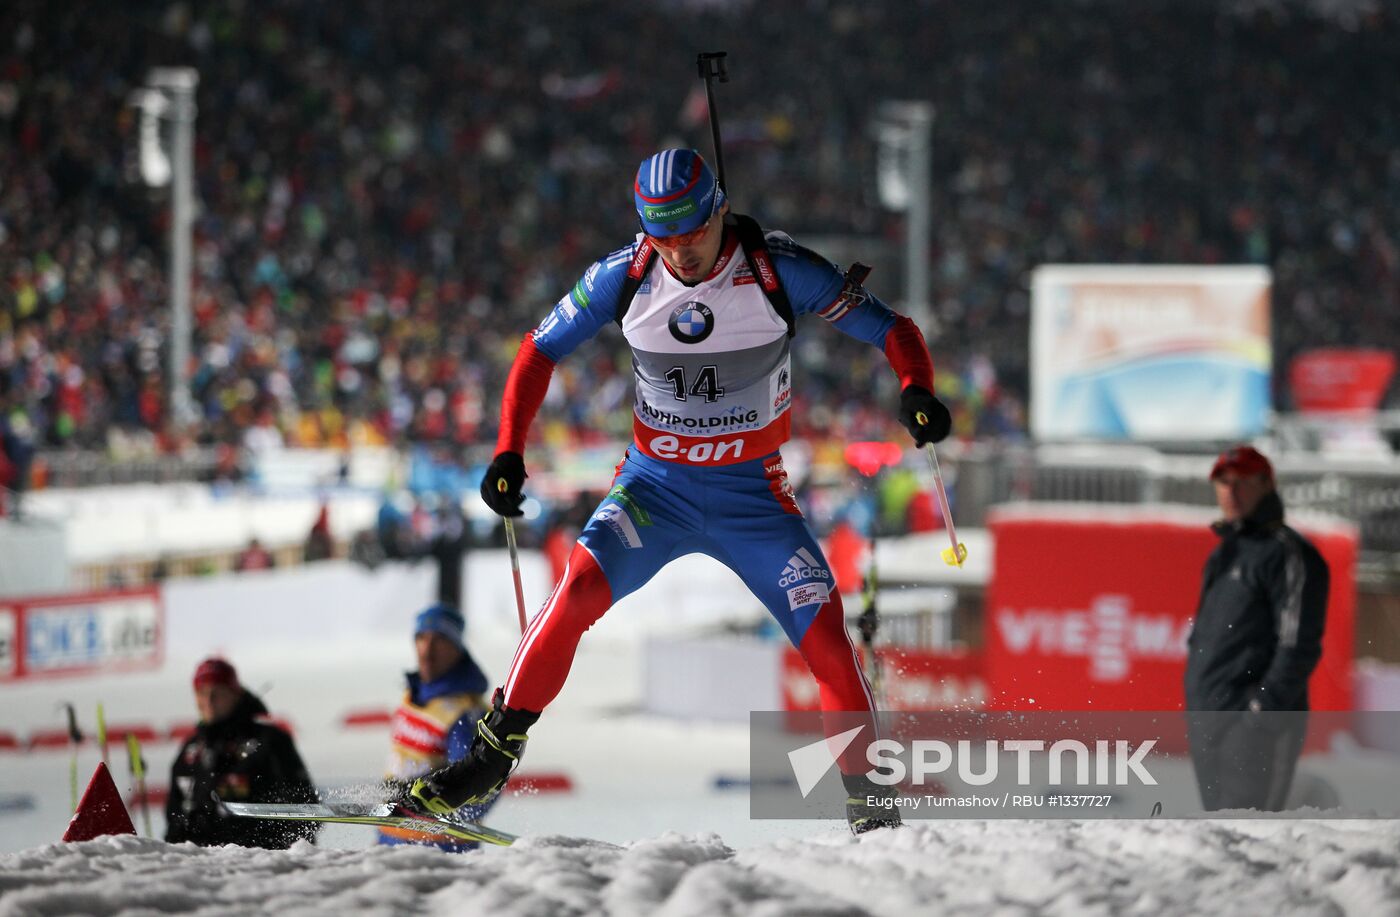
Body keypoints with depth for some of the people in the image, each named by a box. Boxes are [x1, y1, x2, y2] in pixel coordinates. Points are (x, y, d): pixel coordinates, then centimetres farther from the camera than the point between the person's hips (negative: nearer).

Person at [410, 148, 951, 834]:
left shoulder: (779, 270, -15)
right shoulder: (625, 277, -10)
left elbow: (892, 331, -11)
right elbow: (540, 350, 3)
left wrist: (916, 391, -32)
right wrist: (509, 451, -9)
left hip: (753, 495, 0)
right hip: (655, 484, 1)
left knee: (827, 639, -13)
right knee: (580, 589, -24)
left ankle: (870, 804, 2)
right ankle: (493, 755, -16)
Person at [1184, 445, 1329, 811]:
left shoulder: (1289, 554, -7)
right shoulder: (1222, 555, 21)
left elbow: (1299, 644, -14)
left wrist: (1265, 708, -20)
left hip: (1257, 725, -9)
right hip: (1206, 723, 9)